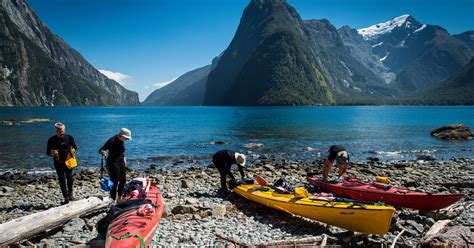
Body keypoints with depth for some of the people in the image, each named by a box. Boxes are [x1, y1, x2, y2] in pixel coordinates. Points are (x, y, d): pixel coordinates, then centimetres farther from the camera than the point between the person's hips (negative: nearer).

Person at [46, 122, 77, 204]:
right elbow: (48, 152, 3)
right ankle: (66, 198, 10)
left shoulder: (69, 137, 2)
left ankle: (70, 193, 14)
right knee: (61, 180, 3)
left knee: (69, 177, -10)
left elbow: (75, 147, 10)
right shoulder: (52, 140, 1)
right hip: (58, 163, 1)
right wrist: (53, 153, -20)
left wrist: (73, 150, -14)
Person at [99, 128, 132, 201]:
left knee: (123, 180, 16)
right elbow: (101, 150, -22)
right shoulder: (112, 141, -20)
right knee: (114, 182, -7)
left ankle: (119, 198, 33)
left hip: (121, 163, 9)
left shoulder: (122, 141, 3)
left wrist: (123, 158, 9)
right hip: (113, 163, -8)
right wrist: (102, 152, -43)